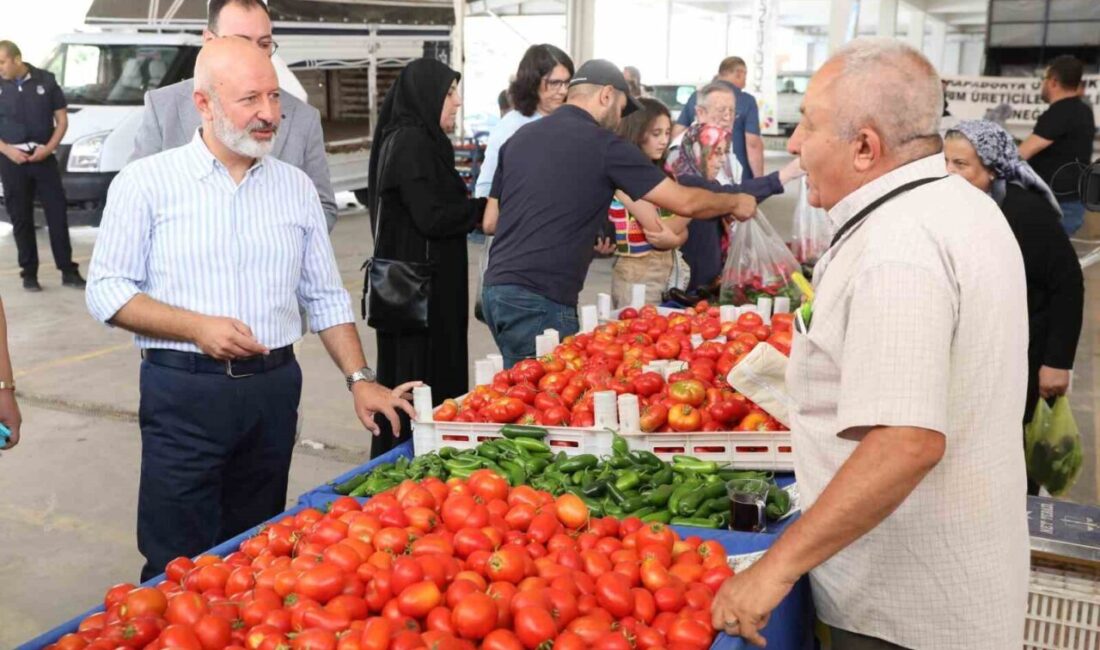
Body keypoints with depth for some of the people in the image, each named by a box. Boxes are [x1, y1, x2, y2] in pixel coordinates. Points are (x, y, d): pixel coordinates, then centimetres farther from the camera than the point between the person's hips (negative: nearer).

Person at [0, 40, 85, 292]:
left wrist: (49, 148, -8)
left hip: (43, 157, 0)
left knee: (57, 213, -1)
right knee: (20, 217, 4)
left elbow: (62, 119, 5)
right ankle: (29, 273, 12)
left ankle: (68, 271, 6)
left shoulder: (46, 80, 2)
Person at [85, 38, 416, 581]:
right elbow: (106, 291, -4)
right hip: (183, 393, -3)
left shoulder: (296, 186, 8)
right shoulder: (146, 182, -4)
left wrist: (359, 379, 2)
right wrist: (198, 327, -18)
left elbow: (325, 297, 11)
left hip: (274, 389, 4)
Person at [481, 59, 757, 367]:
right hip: (538, 300, -7)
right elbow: (684, 202, -1)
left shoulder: (521, 137, 13)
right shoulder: (603, 145, -6)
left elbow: (490, 222, 19)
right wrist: (736, 202, 17)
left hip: (496, 287, 7)